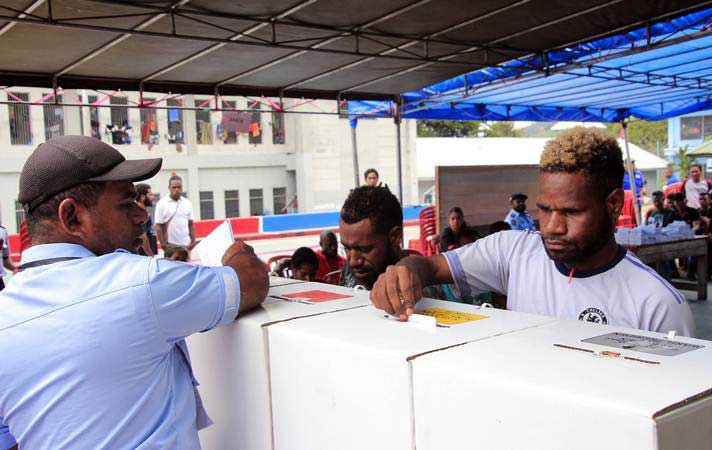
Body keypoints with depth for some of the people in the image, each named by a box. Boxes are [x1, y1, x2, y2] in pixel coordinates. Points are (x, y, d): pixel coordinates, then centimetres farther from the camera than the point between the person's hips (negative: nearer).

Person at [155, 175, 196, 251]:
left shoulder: (187, 203, 10)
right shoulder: (162, 204, -3)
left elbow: (191, 224, 12)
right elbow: (158, 226, -5)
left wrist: (193, 241, 3)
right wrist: (163, 244, -11)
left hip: (186, 245, 4)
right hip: (171, 245, -4)